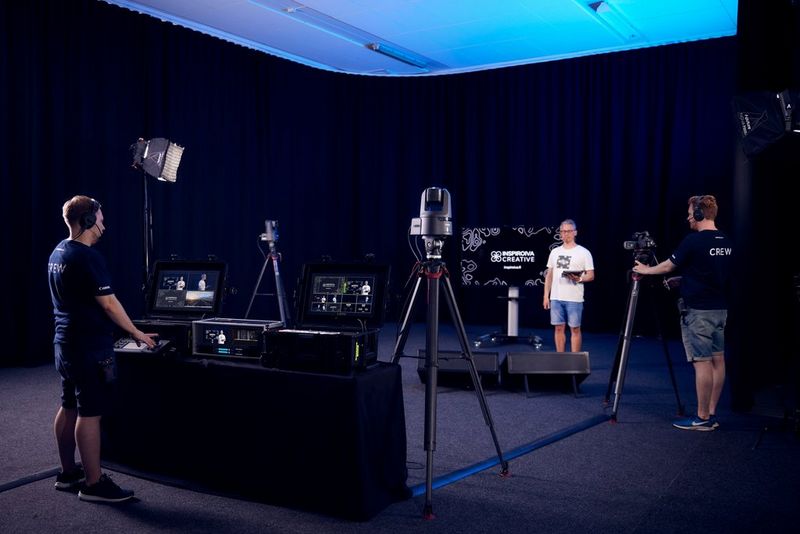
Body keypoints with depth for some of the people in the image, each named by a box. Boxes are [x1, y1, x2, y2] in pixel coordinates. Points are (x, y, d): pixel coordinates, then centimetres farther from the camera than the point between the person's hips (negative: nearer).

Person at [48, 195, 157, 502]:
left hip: (65, 343, 10)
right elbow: (108, 304, -19)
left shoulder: (58, 253, 12)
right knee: (90, 413, -6)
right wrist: (136, 333, -10)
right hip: (90, 347, -10)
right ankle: (93, 484, 0)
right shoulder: (87, 256, -18)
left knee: (68, 407, 15)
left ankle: (68, 474, 25)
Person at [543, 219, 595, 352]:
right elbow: (549, 275, 15)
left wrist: (579, 278, -24)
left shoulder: (583, 252, -1)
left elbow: (591, 275, -3)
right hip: (556, 298, 4)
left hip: (574, 299, -4)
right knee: (559, 328, 7)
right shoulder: (555, 252, 12)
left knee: (575, 329, 1)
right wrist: (546, 296, 9)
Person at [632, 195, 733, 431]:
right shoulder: (726, 242, 10)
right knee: (717, 360, 9)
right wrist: (682, 280, 25)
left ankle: (702, 418, 0)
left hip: (698, 311, -8)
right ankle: (712, 414, 17)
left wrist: (645, 270, 14)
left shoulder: (694, 241, -14)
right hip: (720, 309, 8)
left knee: (702, 363, -5)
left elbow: (668, 266, -3)